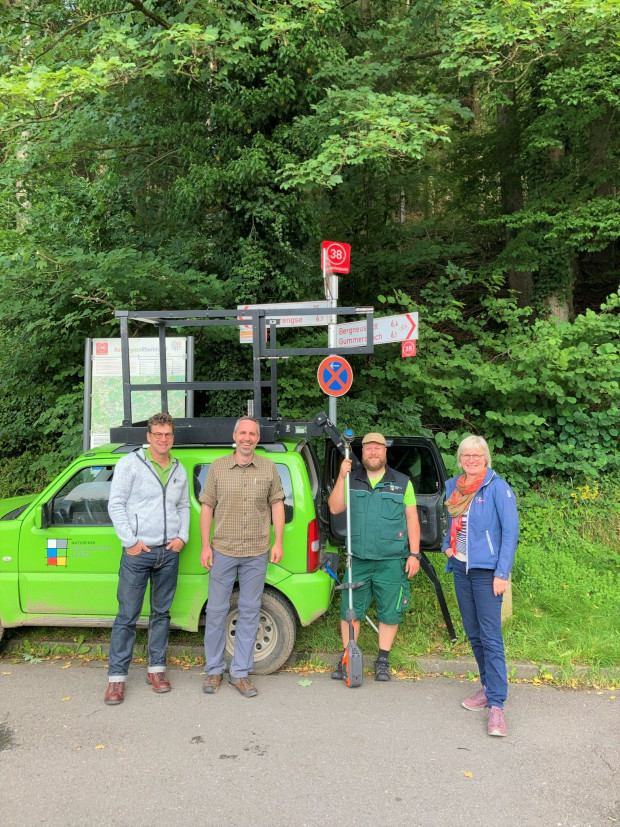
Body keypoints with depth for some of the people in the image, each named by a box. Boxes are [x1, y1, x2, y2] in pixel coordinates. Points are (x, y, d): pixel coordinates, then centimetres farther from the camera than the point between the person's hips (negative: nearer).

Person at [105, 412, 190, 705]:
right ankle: (116, 677, 11)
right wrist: (130, 541, -12)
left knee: (161, 613, 13)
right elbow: (116, 504, -7)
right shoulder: (130, 463, -4)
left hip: (169, 553, 5)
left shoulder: (179, 470, 11)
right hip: (137, 553, -4)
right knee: (127, 616, 0)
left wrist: (182, 537, 3)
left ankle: (156, 669, 25)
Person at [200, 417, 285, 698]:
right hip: (223, 551, -1)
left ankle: (240, 673, 20)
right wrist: (205, 546, -2)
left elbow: (277, 505, 7)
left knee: (249, 612, 8)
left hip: (257, 554, 1)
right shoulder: (218, 467, 2)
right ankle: (213, 670, 22)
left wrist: (278, 542, 0)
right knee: (217, 610, 6)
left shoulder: (269, 469, 4)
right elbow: (207, 507, 3)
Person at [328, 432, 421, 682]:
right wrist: (341, 478, -11)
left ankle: (383, 661, 24)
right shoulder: (352, 480, 9)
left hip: (391, 561, -1)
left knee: (389, 612, 6)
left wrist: (414, 554, -2)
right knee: (349, 610, 6)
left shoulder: (402, 482, 5)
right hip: (357, 559, 1)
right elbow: (335, 508, -1)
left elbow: (412, 519, 4)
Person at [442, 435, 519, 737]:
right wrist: (447, 545, 4)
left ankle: (496, 705, -2)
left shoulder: (498, 488, -10)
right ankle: (488, 687, 29)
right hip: (461, 569, 6)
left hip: (486, 571, -6)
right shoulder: (453, 486, 8)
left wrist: (502, 573, -17)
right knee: (472, 633, 14)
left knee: (491, 637, -7)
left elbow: (510, 531, -12)